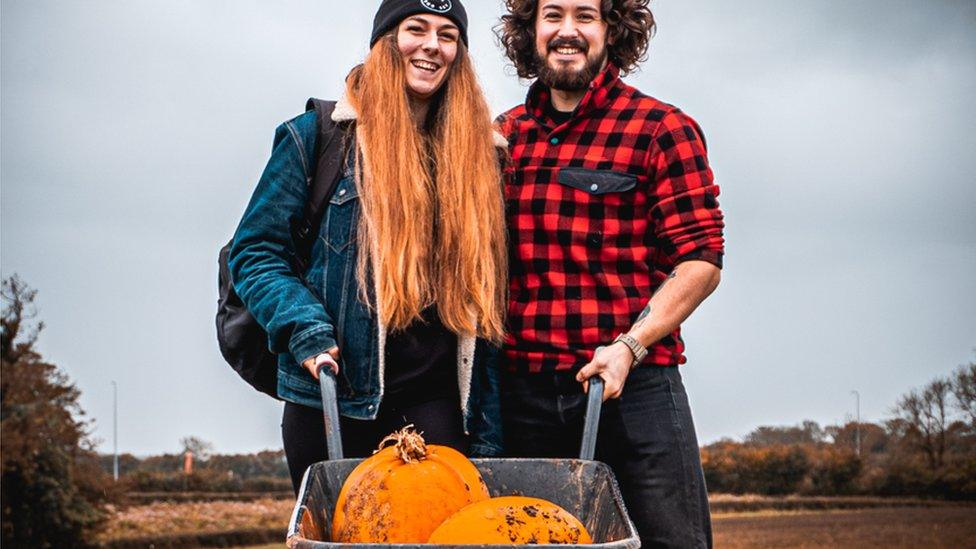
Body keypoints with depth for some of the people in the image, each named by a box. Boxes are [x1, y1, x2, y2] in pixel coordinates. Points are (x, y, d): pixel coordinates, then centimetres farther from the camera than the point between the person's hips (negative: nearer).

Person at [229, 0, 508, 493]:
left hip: (436, 401, 2)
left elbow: (488, 300, 11)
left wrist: (486, 431, 6)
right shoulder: (317, 136, 1)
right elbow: (255, 251, 1)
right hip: (334, 401, -2)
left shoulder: (475, 152, 11)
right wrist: (305, 332, -16)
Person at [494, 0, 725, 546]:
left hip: (634, 385, -3)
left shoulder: (662, 129, 0)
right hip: (523, 392, 4)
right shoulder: (504, 134, 13)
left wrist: (628, 347, -16)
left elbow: (700, 261, -4)